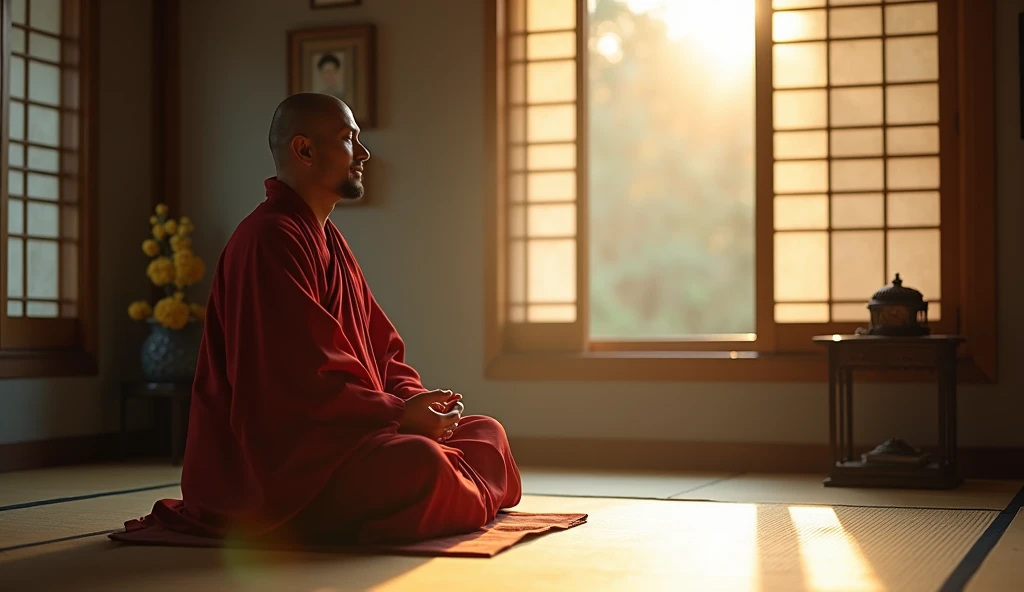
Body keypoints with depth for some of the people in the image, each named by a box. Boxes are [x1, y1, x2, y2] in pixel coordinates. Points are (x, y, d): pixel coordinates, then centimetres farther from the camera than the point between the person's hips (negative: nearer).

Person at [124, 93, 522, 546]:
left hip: (345, 435, 11)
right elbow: (301, 381, -23)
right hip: (276, 463, -11)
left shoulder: (329, 241, 18)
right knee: (418, 466, -34)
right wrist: (399, 413, -18)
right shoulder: (270, 239, -15)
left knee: (487, 434, 5)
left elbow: (381, 347, 17)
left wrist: (415, 401, -3)